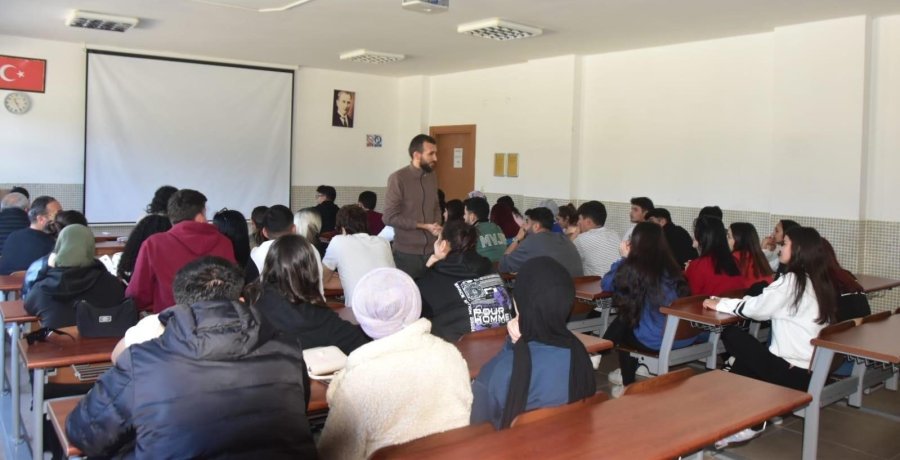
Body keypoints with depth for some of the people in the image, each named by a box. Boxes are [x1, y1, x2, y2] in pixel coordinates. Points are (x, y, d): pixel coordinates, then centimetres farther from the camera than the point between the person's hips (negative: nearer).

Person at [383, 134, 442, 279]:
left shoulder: (432, 176, 7)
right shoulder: (398, 178, -12)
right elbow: (390, 217, -14)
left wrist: (437, 225, -2)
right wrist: (424, 226, -13)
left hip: (431, 251, 5)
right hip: (407, 254, -5)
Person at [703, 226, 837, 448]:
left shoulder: (792, 280, -15)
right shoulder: (819, 281, 10)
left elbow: (757, 309, -10)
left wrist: (720, 304, 3)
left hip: (793, 372, -8)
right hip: (814, 368, 8)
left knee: (733, 335, 5)